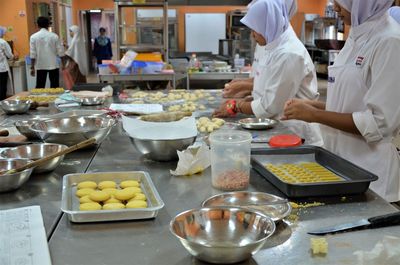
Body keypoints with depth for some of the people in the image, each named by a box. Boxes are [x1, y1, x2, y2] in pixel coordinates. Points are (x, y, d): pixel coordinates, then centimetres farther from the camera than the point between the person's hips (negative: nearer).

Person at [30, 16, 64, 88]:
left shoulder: (33, 37, -3)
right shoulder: (54, 36, -4)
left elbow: (33, 54, -4)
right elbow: (60, 52, -1)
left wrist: (32, 67, 2)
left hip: (40, 66, 0)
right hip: (53, 65, 0)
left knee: (40, 87, 6)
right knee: (55, 86, 6)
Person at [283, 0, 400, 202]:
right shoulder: (357, 37, 8)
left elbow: (380, 122, -22)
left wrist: (315, 115, -18)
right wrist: (311, 106, 1)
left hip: (369, 170, -8)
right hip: (339, 158, 8)